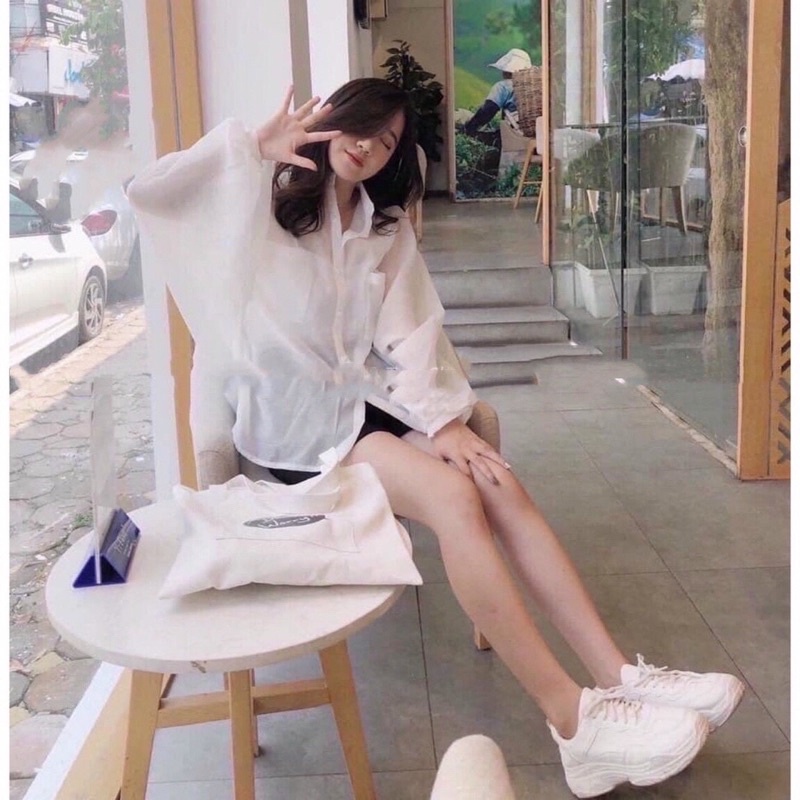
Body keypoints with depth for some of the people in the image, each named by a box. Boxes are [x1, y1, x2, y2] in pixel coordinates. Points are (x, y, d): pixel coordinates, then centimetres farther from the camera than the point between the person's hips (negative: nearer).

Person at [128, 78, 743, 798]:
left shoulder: (387, 229, 17)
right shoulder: (264, 205, 2)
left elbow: (409, 335, 3)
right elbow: (150, 193, -13)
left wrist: (442, 419, -13)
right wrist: (251, 146, -19)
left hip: (364, 397, 6)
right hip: (287, 414, -6)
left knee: (499, 483, -21)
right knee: (453, 496, -28)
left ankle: (618, 677, -23)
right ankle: (574, 721, -28)